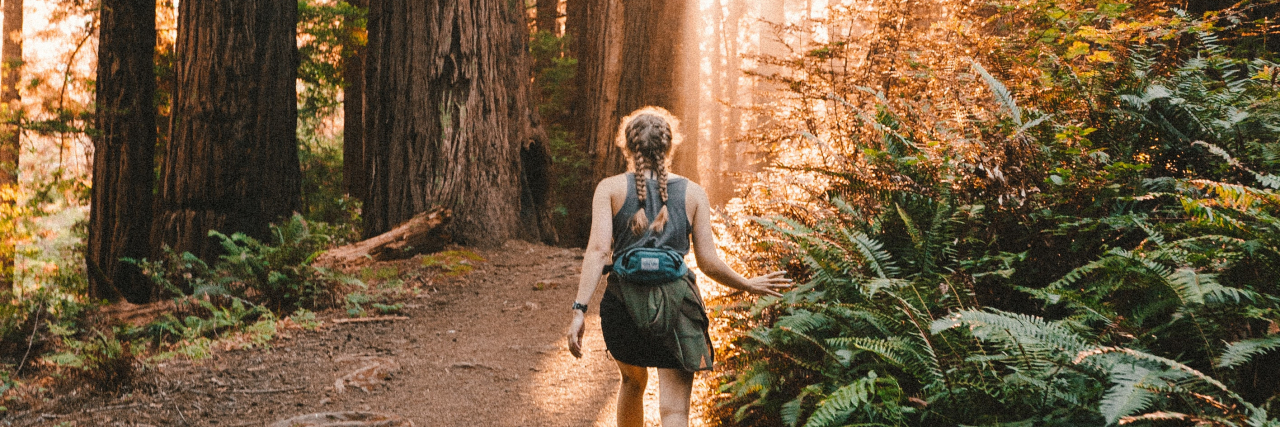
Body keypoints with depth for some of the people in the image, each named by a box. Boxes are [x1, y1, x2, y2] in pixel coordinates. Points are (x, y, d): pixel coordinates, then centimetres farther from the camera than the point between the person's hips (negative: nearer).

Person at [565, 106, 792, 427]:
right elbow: (709, 263, 3)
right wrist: (750, 286, 20)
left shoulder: (610, 188, 5)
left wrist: (580, 309, -11)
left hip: (624, 303, 1)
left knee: (632, 382, 29)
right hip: (676, 304, -1)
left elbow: (598, 250, -8)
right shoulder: (692, 193, 7)